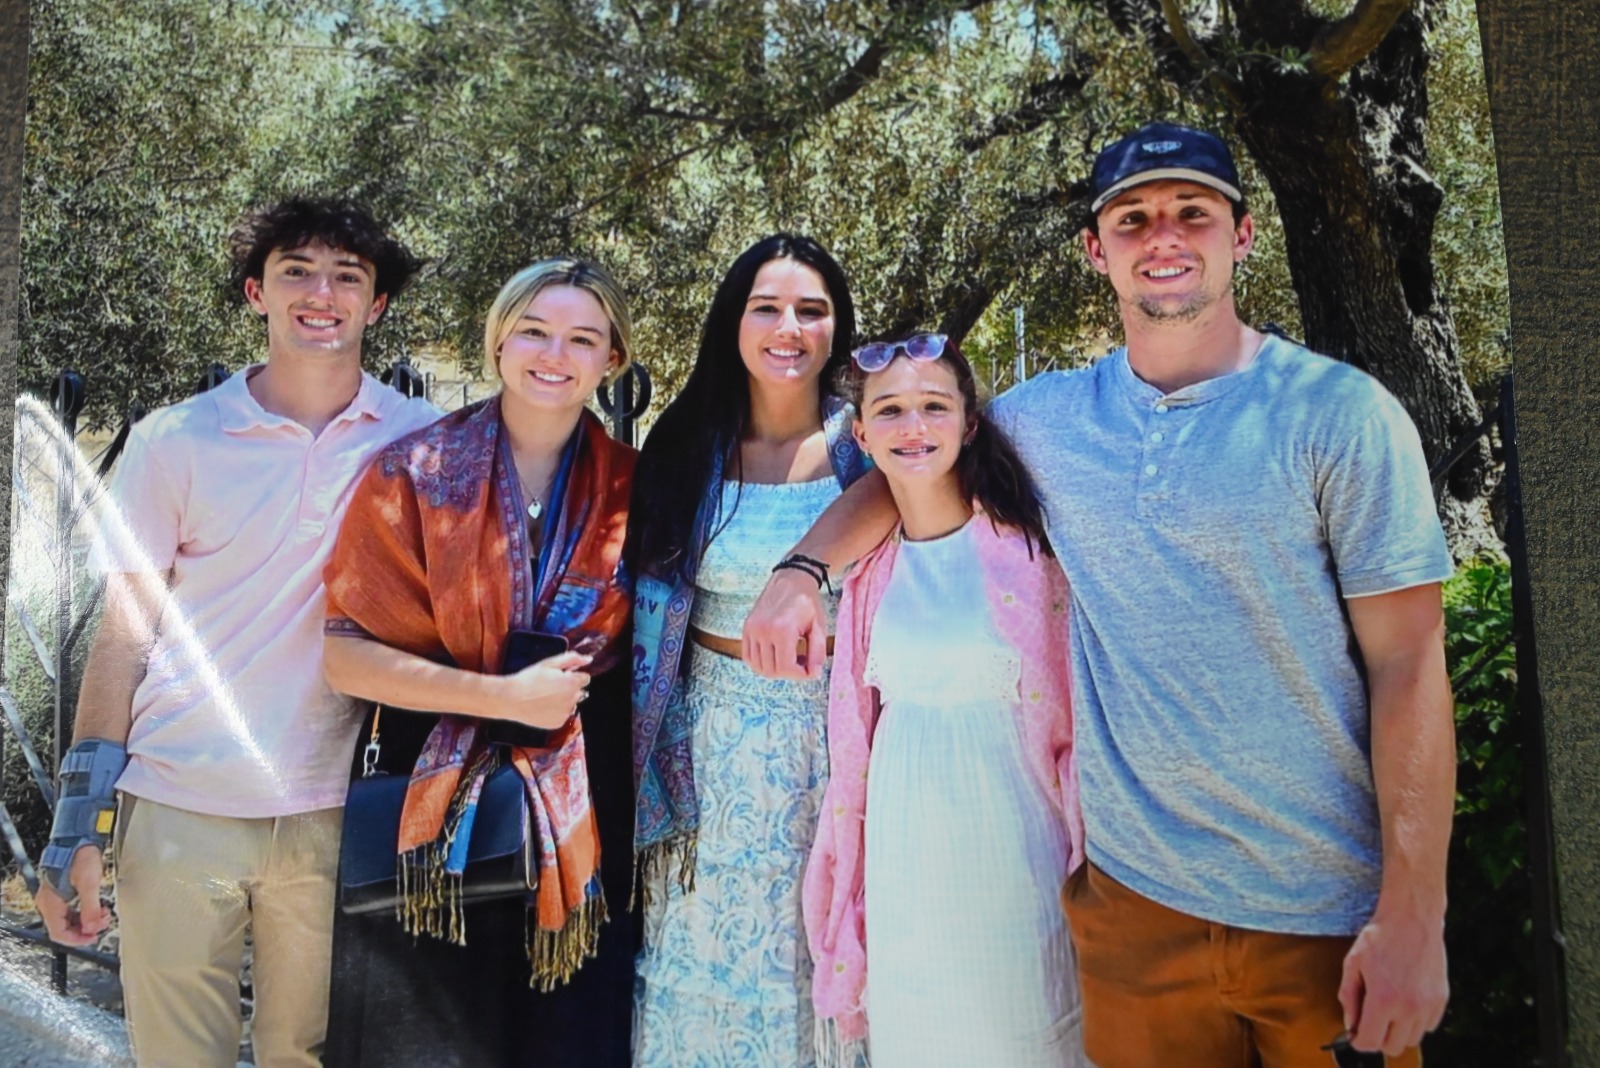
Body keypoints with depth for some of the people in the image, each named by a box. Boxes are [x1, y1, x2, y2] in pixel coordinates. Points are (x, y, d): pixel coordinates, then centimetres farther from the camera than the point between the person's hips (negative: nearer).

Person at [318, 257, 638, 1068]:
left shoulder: (629, 486, 2)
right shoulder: (416, 473, -5)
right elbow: (345, 653, -9)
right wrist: (503, 696, -14)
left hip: (583, 821, 2)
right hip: (440, 813, -2)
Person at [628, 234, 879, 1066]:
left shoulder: (867, 444, -6)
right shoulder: (686, 447, -2)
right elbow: (650, 609, 1)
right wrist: (650, 763, 0)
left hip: (836, 730, -1)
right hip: (717, 734, 1)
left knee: (822, 949, 15)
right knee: (710, 948, 15)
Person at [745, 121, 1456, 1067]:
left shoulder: (1342, 415, -9)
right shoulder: (1045, 418, 1)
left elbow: (1408, 669, -10)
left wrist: (1413, 915, -13)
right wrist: (803, 568, -2)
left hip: (1330, 913, -2)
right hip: (1132, 887, 3)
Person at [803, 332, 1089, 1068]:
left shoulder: (1028, 547, -9)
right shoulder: (868, 565, 2)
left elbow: (1074, 713, -5)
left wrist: (1086, 845, -5)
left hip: (1010, 835, -3)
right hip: (903, 849, 3)